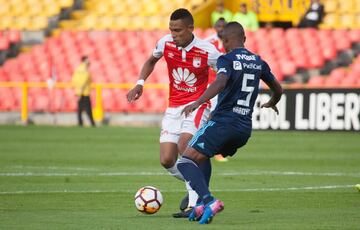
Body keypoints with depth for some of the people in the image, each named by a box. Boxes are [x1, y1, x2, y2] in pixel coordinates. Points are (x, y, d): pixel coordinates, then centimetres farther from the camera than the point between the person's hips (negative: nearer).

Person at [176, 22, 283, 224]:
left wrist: (198, 103, -33)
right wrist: (272, 103, 49)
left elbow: (221, 82, -26)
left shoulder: (227, 59, -5)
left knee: (186, 162, -8)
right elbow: (278, 89, 27)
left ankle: (209, 201, -30)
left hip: (223, 122, -7)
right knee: (201, 158, 27)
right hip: (245, 129, 7)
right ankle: (202, 205, 14)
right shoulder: (258, 62, 15)